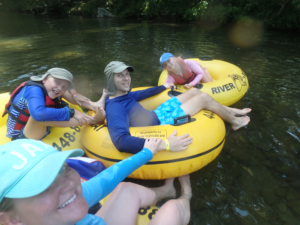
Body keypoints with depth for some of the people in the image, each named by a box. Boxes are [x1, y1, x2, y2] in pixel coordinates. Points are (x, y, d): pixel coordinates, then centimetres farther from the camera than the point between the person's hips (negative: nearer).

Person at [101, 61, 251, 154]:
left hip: (155, 114, 9)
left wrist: (164, 87, 33)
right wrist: (165, 145, -51)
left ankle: (229, 111, 29)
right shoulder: (114, 107, -29)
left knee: (194, 91, 12)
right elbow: (121, 141, -45)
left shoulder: (123, 95, 0)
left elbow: (144, 93, 17)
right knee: (204, 98, -3)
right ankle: (234, 122, 23)